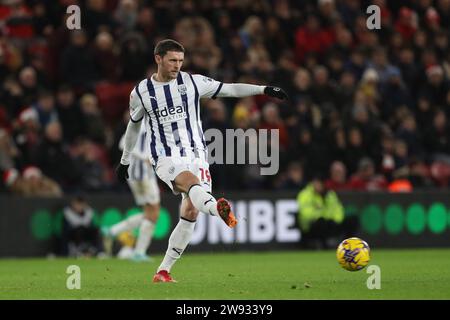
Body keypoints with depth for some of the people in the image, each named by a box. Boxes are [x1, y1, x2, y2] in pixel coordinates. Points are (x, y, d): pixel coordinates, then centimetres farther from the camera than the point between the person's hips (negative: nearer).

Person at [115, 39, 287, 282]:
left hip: (196, 154, 3)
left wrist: (264, 90, -3)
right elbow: (133, 126, 19)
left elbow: (229, 89, 6)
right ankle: (218, 209, -69)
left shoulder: (192, 82, 4)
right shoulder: (141, 93, 4)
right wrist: (124, 161, 26)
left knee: (190, 212, -4)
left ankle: (163, 270, 5)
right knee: (191, 182, -34)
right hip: (166, 158, -3)